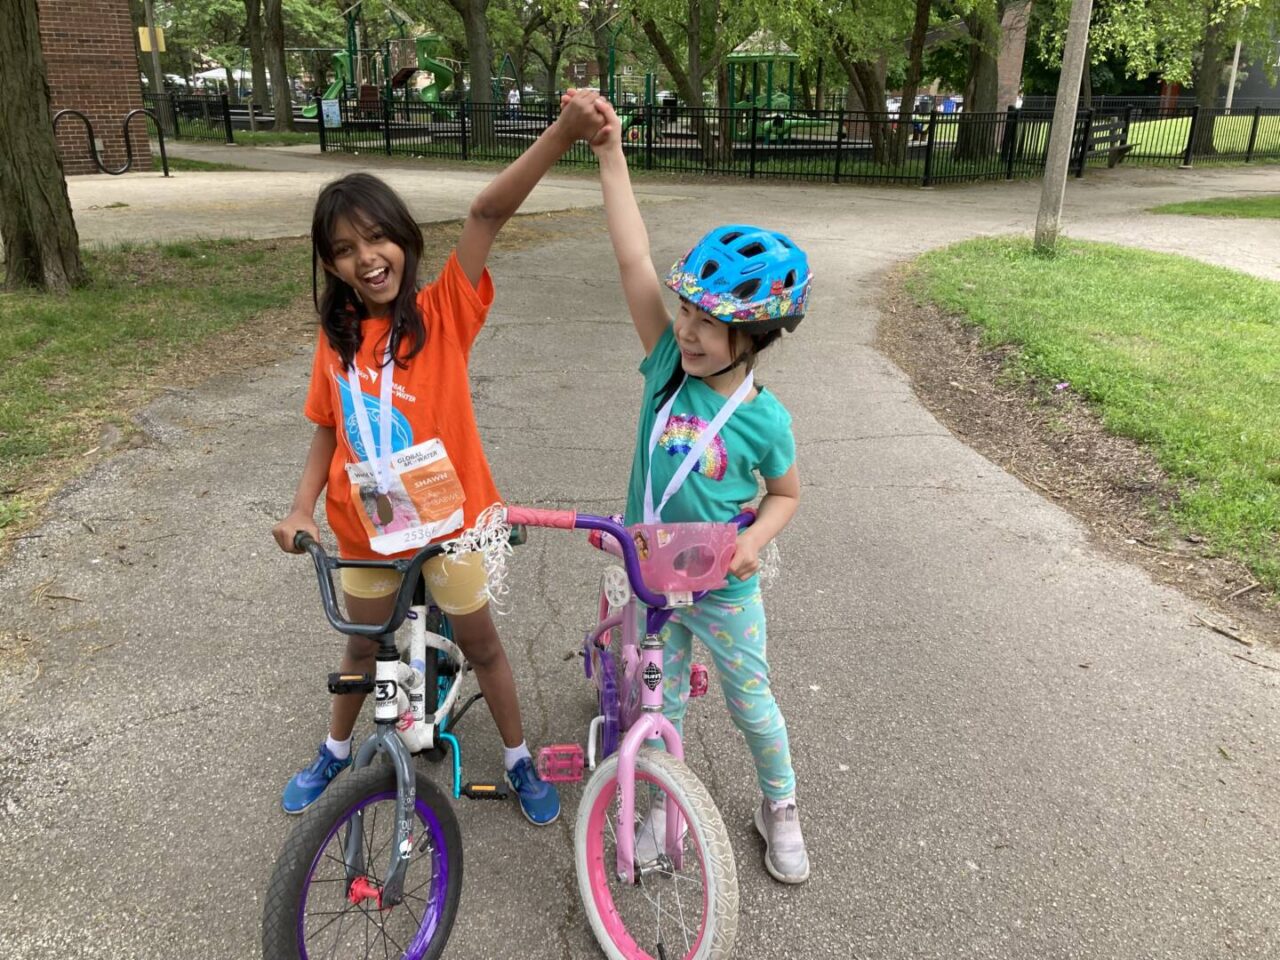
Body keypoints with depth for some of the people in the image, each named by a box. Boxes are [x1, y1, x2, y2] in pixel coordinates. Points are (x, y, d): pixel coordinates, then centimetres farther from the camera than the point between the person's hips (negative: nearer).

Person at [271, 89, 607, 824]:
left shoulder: (443, 312, -15)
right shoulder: (336, 339, -4)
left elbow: (489, 213, -28)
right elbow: (328, 431, 6)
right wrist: (302, 510, -6)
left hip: (447, 517, -3)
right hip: (365, 526, 4)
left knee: (479, 641, 15)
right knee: (363, 645, 24)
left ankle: (519, 759, 36)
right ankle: (337, 752, 49)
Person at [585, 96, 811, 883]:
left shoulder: (763, 418, -18)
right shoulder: (666, 368, -13)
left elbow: (787, 494, -1)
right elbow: (636, 262, -20)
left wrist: (754, 540, -22)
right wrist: (611, 154, -24)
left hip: (724, 589, -2)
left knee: (752, 704, 17)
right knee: (661, 702, 18)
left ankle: (781, 809, 42)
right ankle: (661, 804, 42)